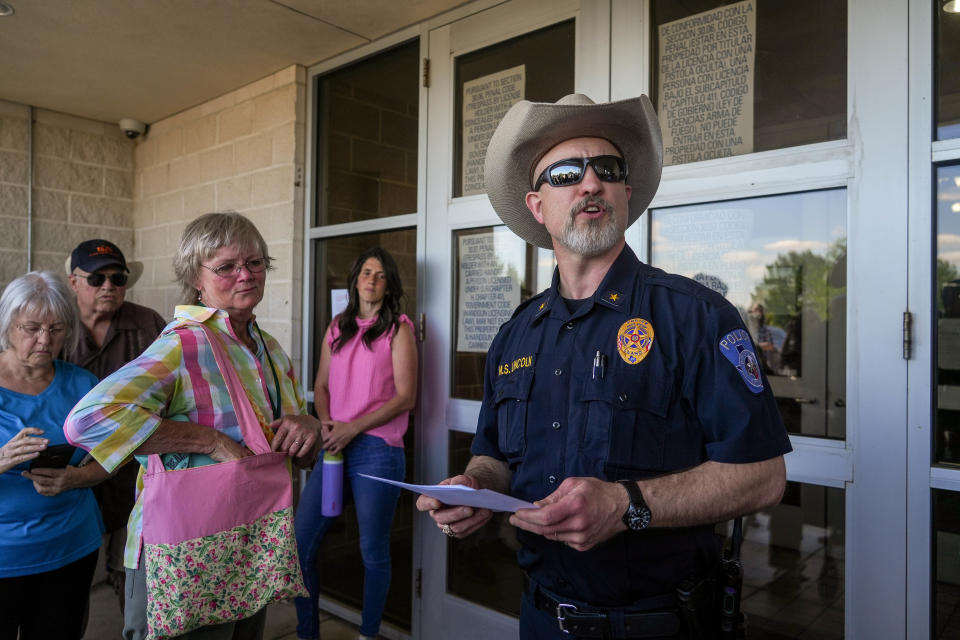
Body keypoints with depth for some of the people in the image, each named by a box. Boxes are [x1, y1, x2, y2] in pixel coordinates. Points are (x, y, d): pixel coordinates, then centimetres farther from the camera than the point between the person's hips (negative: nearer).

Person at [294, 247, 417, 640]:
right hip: (334, 447, 5)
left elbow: (405, 397, -7)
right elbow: (321, 386, 15)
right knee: (299, 544, 6)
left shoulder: (398, 328, -1)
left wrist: (353, 429, -13)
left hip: (376, 449, -4)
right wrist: (326, 424, -5)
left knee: (373, 552, 6)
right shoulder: (337, 327, 14)